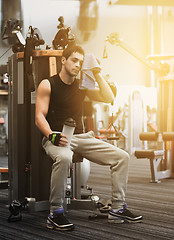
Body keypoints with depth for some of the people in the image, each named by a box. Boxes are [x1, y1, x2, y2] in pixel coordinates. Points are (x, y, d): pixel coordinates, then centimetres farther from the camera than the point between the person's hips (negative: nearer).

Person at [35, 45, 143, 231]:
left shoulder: (82, 85, 14)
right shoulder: (48, 84, -1)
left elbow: (108, 98, 6)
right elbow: (39, 117, -9)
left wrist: (97, 74, 2)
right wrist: (51, 135, -26)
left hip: (81, 137, 6)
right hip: (56, 138, -6)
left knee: (121, 157, -5)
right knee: (63, 158, -42)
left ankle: (117, 209, 1)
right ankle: (55, 214, -29)